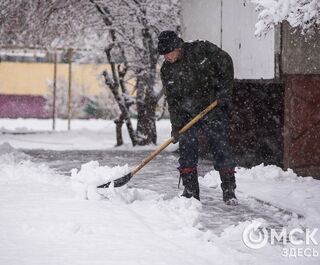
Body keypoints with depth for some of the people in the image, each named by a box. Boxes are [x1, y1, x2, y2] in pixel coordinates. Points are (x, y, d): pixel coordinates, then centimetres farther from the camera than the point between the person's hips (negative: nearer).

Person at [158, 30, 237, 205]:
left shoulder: (202, 49, -12)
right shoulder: (167, 71, -3)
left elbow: (226, 63, -3)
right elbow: (172, 101, -3)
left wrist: (224, 90, -9)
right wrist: (176, 126, -12)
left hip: (214, 108, -3)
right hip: (187, 114, 3)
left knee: (220, 148, -6)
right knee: (186, 150, -4)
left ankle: (229, 191, 2)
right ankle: (190, 192, 6)